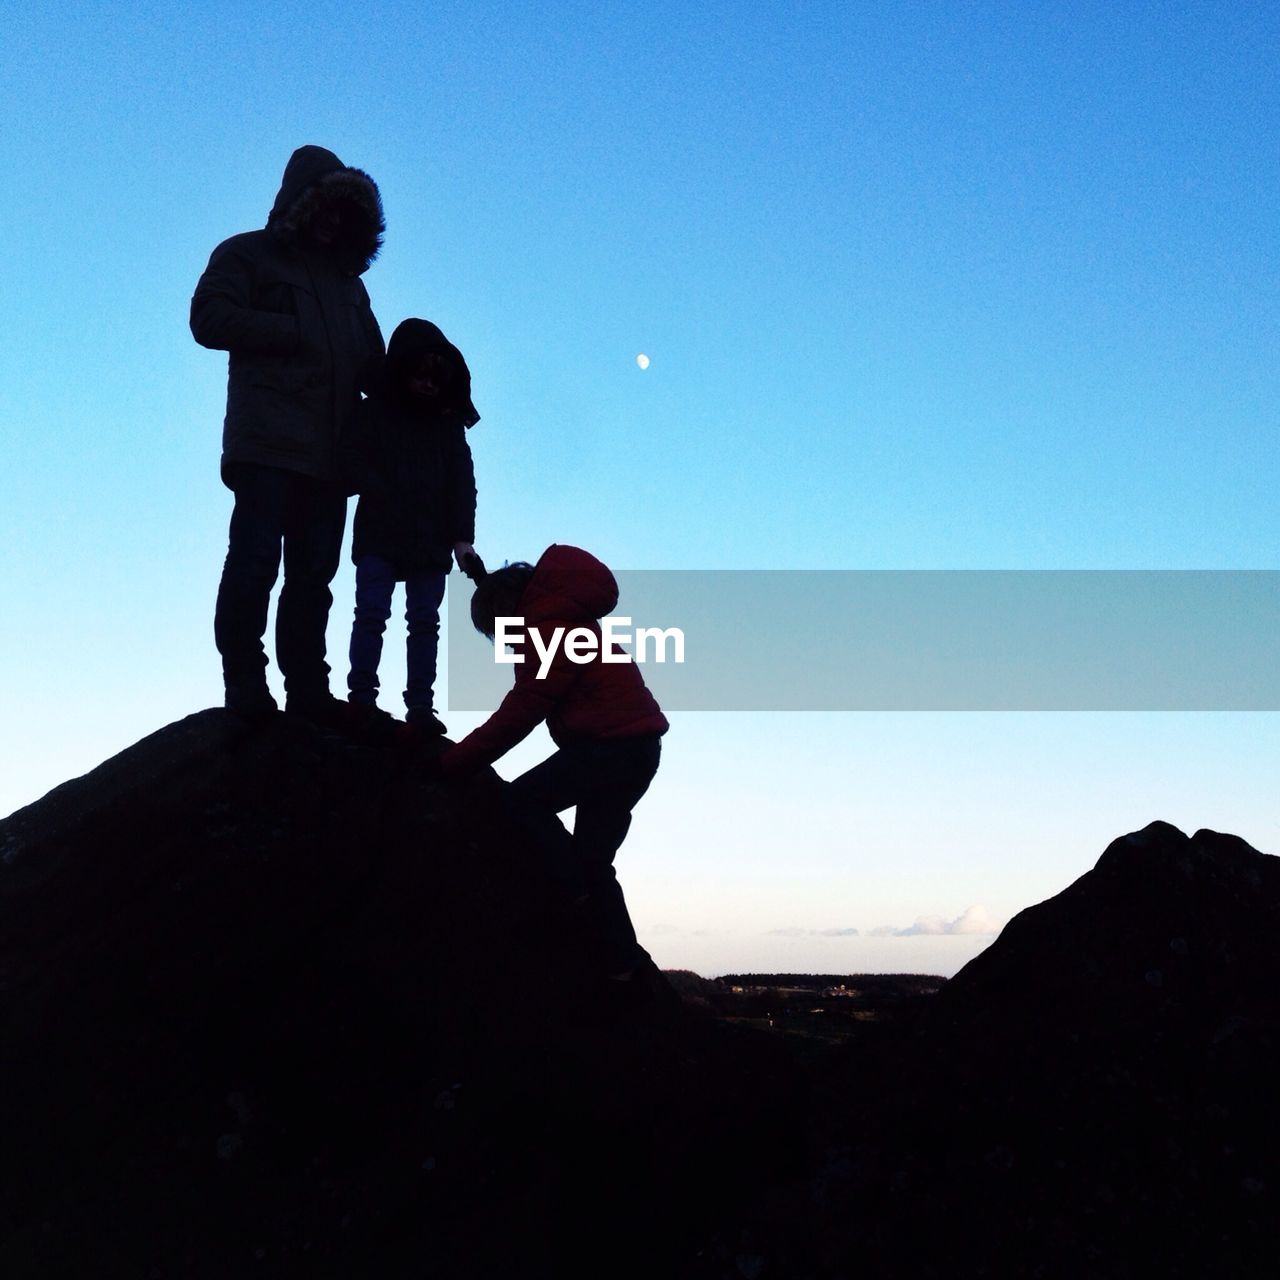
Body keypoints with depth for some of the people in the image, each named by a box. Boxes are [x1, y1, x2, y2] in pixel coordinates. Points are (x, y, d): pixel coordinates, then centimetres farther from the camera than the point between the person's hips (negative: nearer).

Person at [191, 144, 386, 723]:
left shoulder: (347, 279, 26)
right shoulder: (248, 256, 10)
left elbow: (372, 364, 25)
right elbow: (209, 319, -5)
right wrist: (295, 332, -9)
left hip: (330, 452, 6)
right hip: (268, 445, -6)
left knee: (313, 575, 2)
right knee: (255, 561, -11)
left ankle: (307, 688, 2)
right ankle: (245, 684, -7)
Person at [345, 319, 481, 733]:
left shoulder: (449, 424, 10)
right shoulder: (375, 412, 2)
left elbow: (463, 483, 5)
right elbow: (357, 468, -5)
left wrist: (462, 538, -4)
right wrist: (391, 500, -19)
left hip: (432, 542, 3)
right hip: (379, 537, -2)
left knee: (425, 621, 1)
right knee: (372, 612, -9)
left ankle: (420, 705, 2)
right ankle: (361, 698, -7)